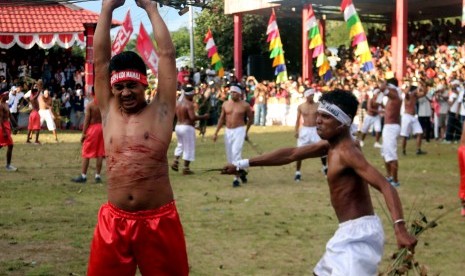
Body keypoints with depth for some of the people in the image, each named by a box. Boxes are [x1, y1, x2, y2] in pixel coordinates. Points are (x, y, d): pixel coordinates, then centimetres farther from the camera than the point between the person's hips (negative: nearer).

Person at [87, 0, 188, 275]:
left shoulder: (161, 110, 2)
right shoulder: (109, 110, 9)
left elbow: (167, 54, 0)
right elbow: (100, 59, 7)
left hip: (159, 220, -2)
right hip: (114, 220, 2)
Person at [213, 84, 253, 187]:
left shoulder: (245, 105, -5)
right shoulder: (226, 104, 5)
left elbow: (250, 118, 8)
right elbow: (222, 119, 11)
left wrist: (246, 131, 11)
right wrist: (216, 132, 6)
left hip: (239, 130, -5)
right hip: (228, 131, 5)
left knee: (236, 153, -18)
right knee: (230, 155, 9)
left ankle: (236, 178, -15)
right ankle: (241, 172, 31)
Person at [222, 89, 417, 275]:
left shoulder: (347, 152, -20)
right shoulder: (331, 145, 10)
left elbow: (385, 186, -29)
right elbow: (291, 154, 16)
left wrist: (400, 227, -44)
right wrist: (243, 164, 17)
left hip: (359, 232, -11)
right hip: (350, 231, 11)